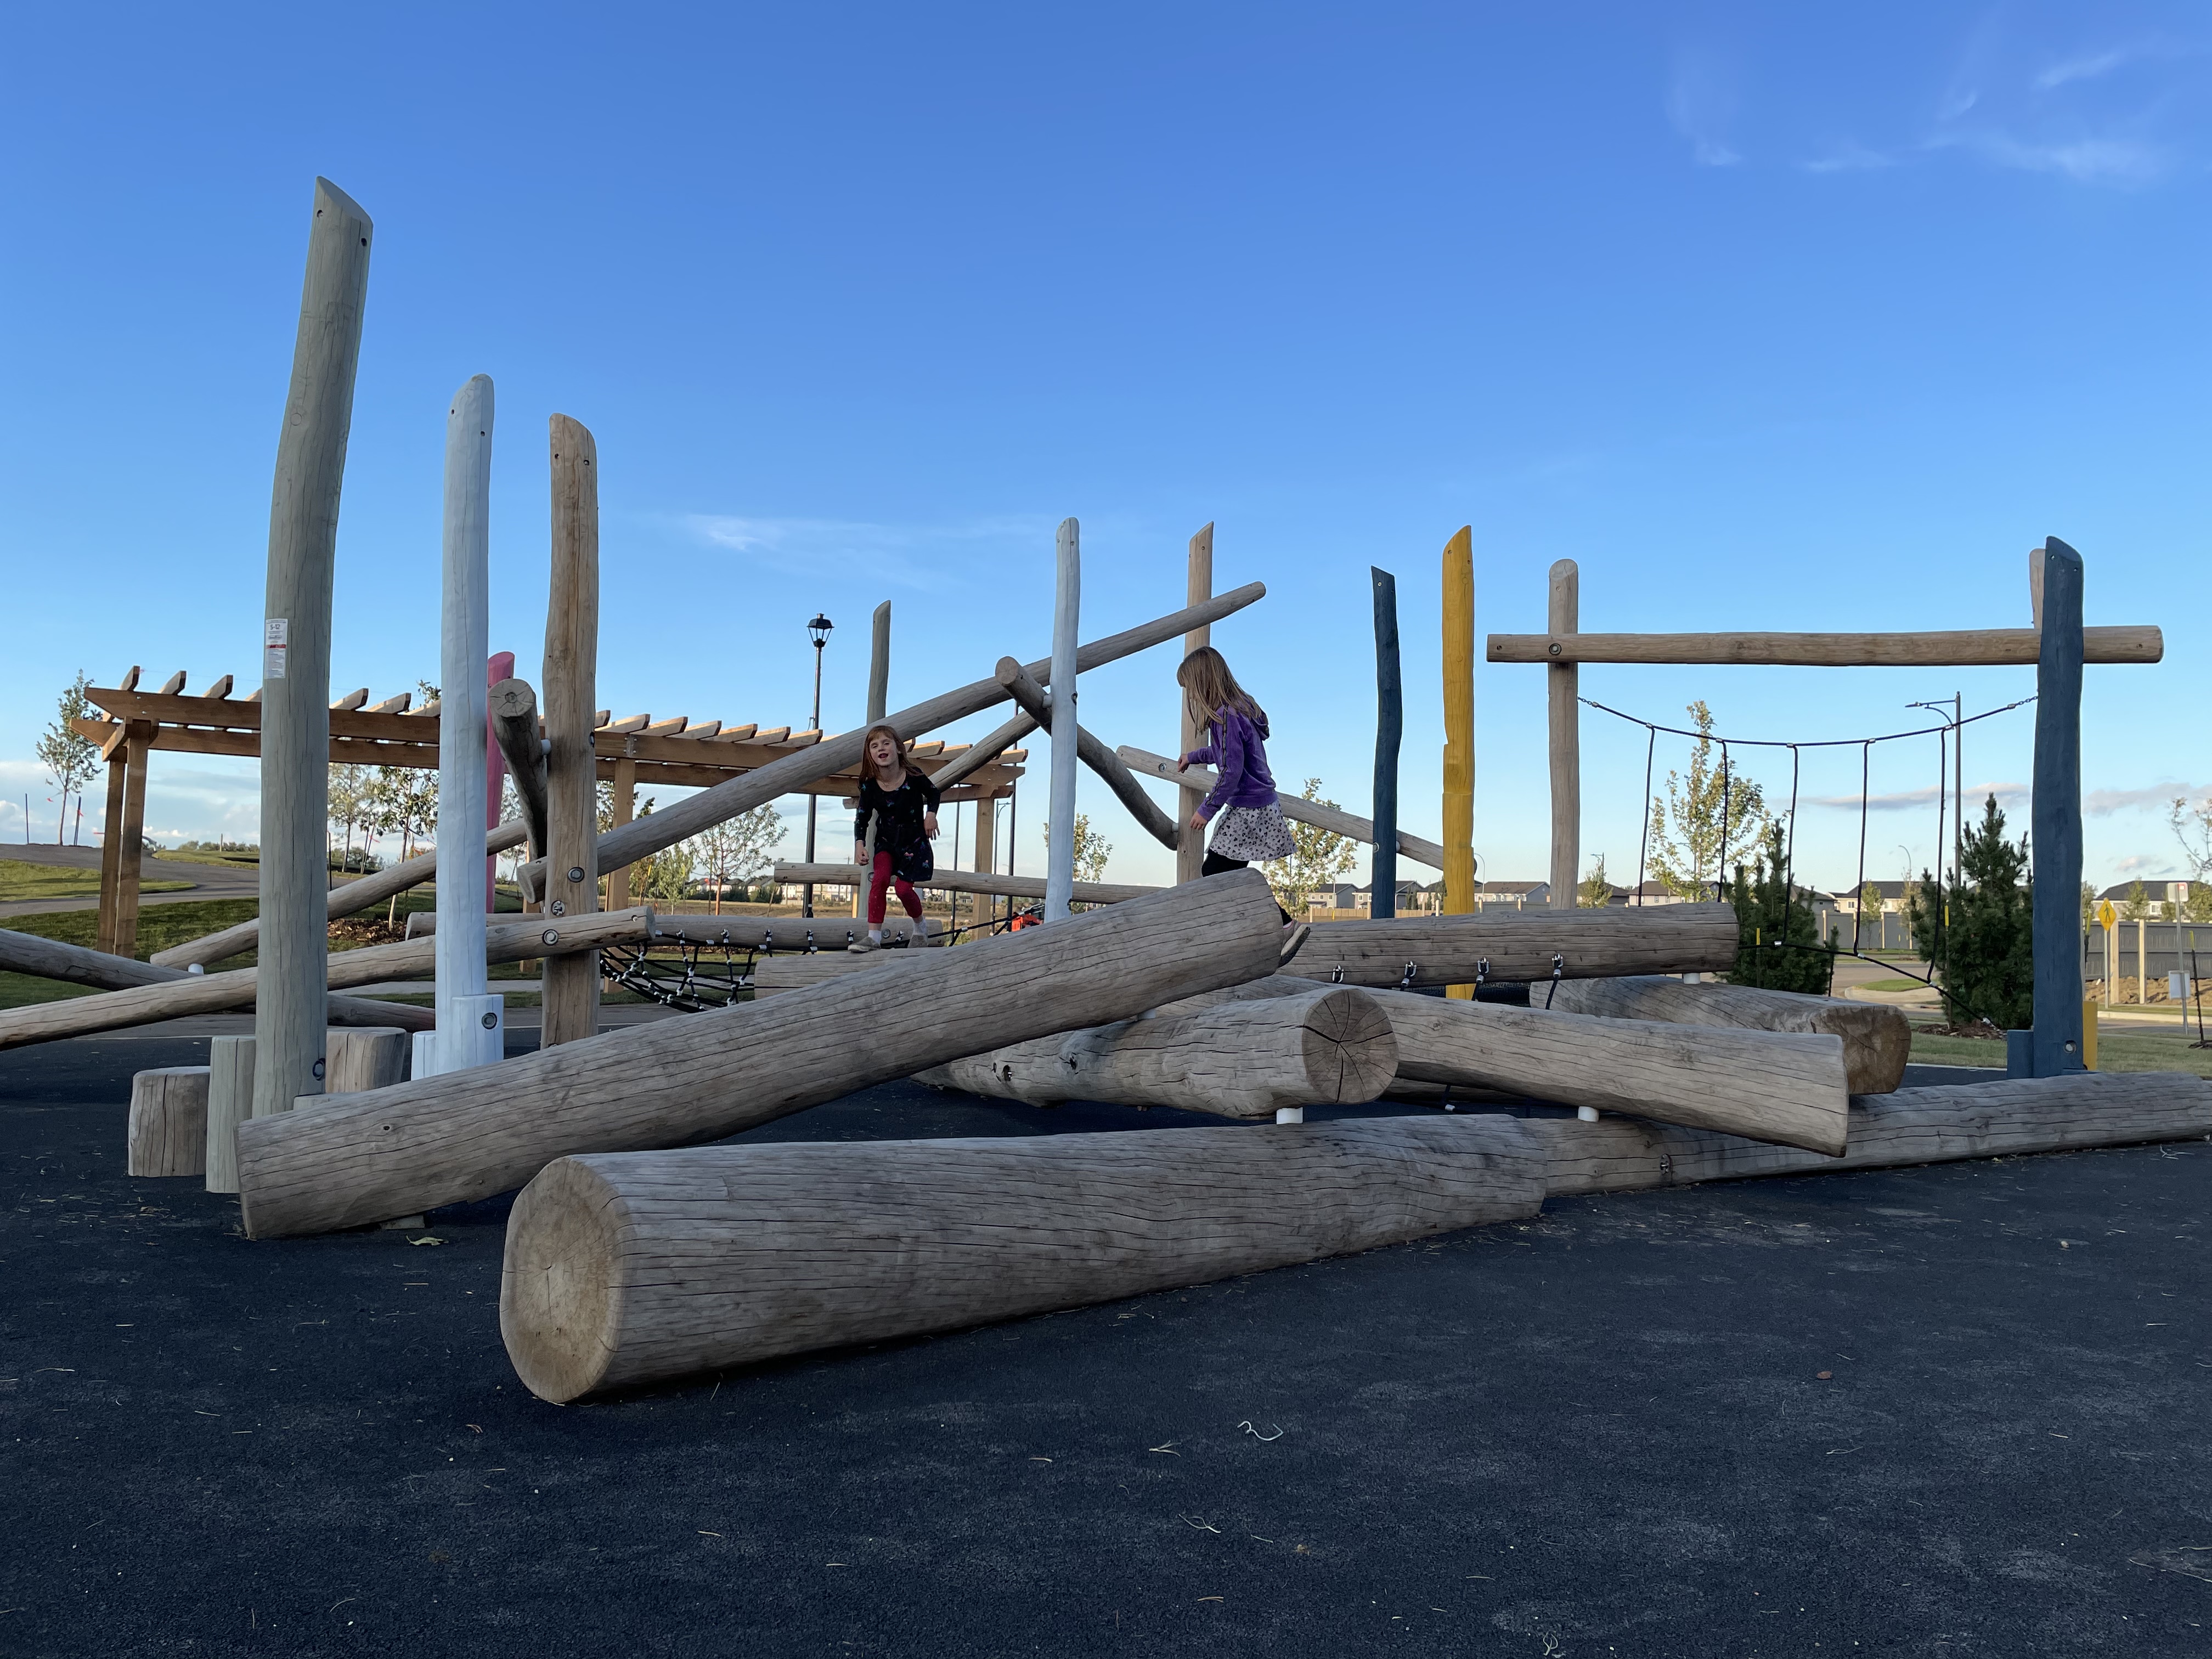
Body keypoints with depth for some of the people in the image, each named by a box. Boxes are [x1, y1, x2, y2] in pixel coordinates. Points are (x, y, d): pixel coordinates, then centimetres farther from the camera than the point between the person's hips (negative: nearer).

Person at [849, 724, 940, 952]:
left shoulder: (913, 777, -16)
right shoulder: (869, 786, -11)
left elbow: (933, 793, 6)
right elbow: (862, 819, -2)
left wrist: (931, 814, -10)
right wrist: (859, 844, -17)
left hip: (914, 841, -2)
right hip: (886, 841, 2)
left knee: (903, 888, -11)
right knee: (880, 879, -22)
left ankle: (920, 925, 22)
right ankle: (874, 938, -20)